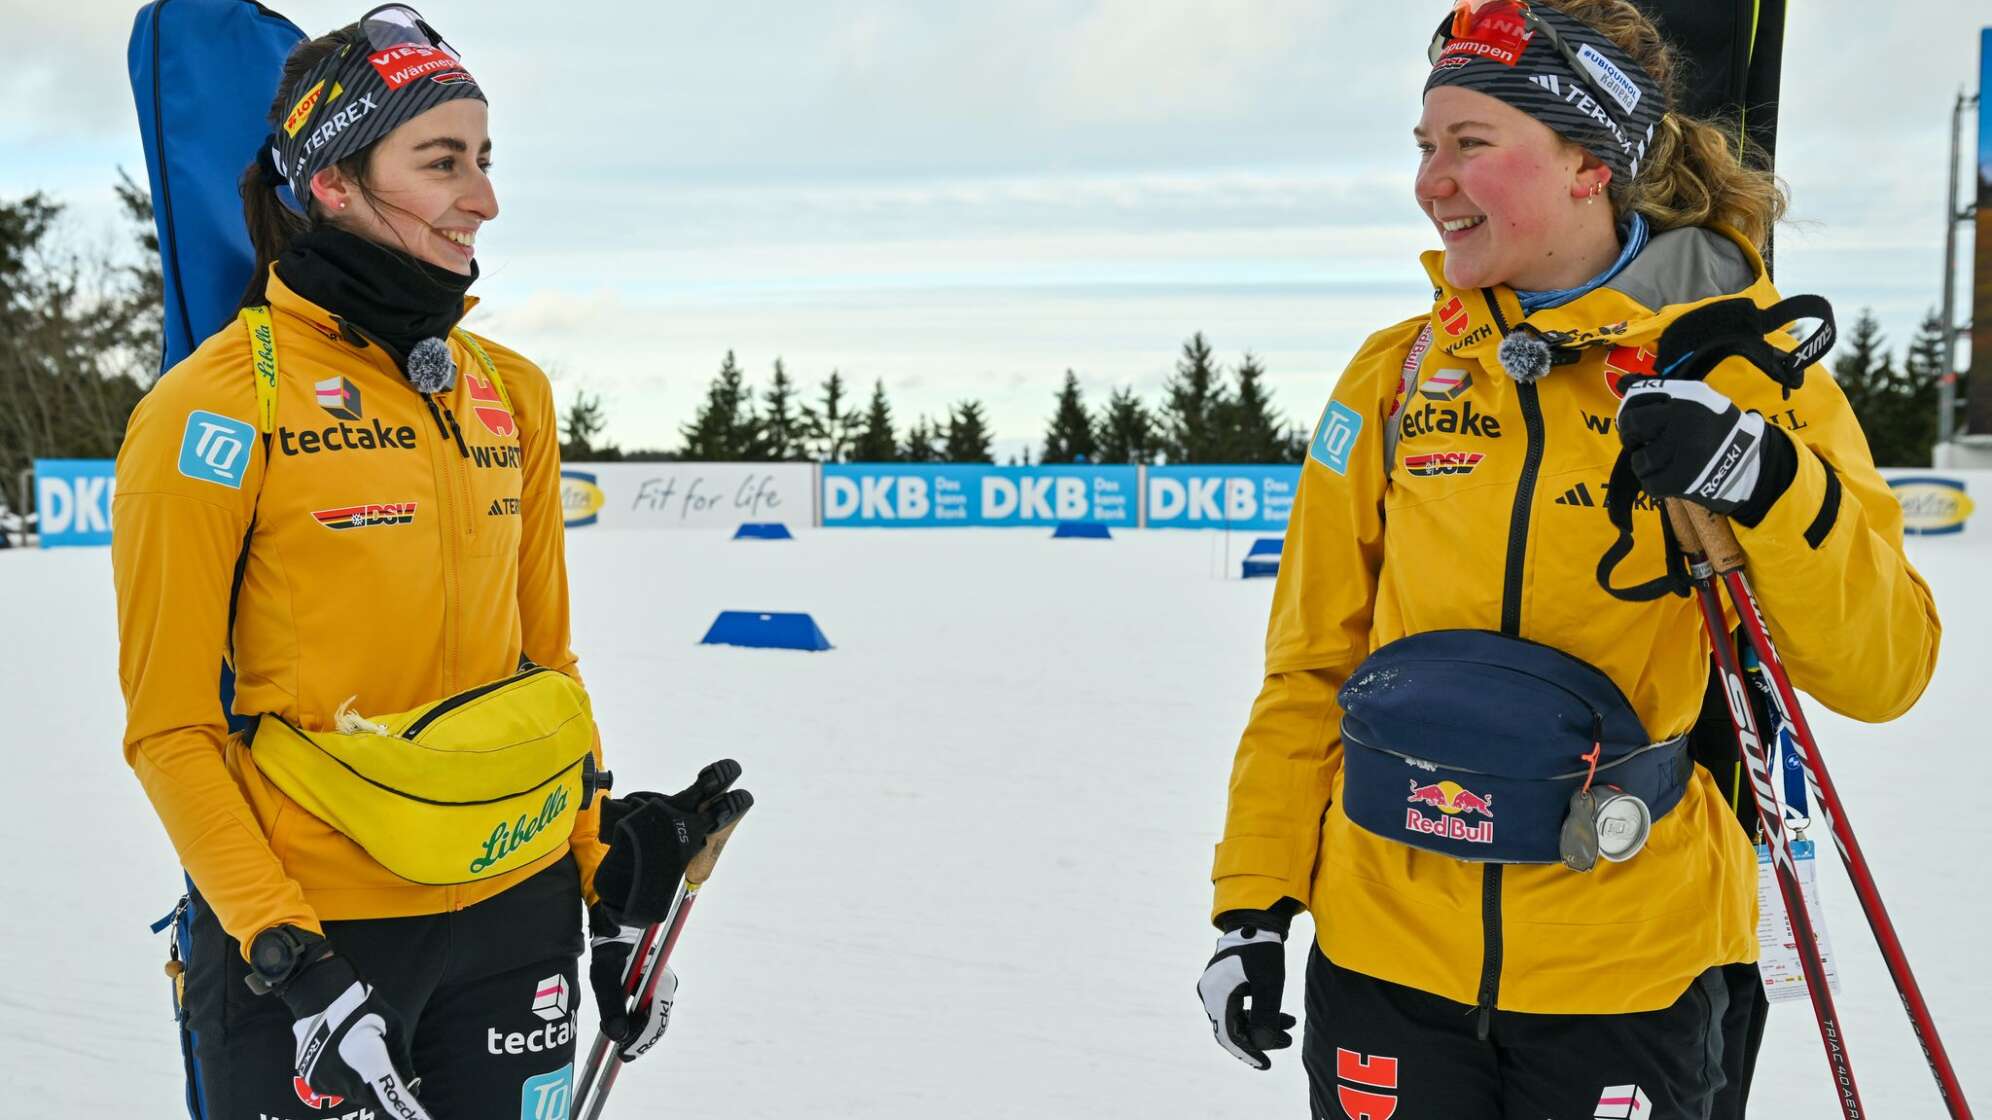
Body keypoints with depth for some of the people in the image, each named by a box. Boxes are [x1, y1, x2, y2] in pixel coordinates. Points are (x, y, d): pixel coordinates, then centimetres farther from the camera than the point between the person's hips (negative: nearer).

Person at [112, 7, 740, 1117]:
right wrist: (287, 956, -15)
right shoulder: (216, 407, -10)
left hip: (521, 908, 5)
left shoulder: (512, 393, 6)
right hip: (306, 931, -5)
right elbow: (171, 724, -8)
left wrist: (610, 880, 9)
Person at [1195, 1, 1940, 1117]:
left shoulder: (1743, 369, -4)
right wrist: (1254, 902, 3)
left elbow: (1885, 670, -9)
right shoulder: (1396, 376, 2)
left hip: (1632, 963, -1)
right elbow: (1311, 662, 6)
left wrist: (1770, 490, -24)